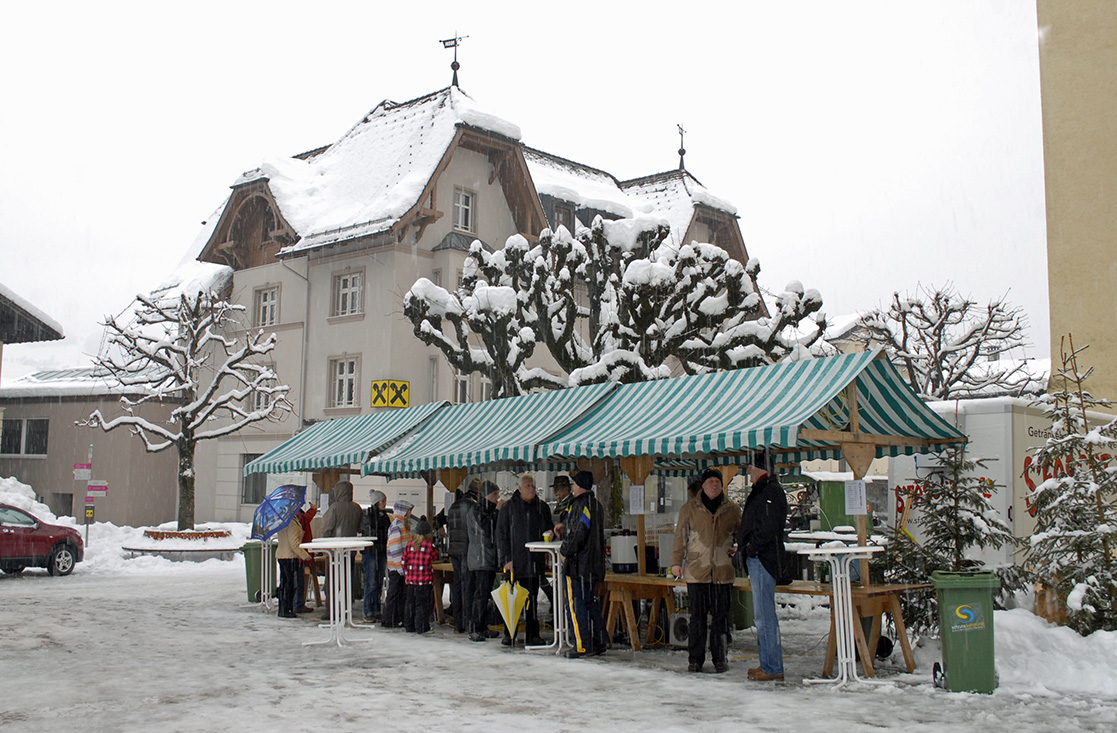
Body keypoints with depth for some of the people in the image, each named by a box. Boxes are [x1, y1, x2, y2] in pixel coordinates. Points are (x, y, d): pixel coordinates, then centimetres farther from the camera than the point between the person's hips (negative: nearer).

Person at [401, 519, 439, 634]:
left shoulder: (410, 544, 5)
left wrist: (406, 574, 17)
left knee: (410, 602, 14)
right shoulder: (430, 545, -9)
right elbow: (435, 557, 6)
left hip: (411, 578, 5)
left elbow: (403, 560, 9)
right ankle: (421, 627, 2)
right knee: (422, 603, 1)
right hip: (425, 579, -5)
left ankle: (409, 626, 19)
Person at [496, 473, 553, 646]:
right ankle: (509, 634, 12)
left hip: (534, 561, 3)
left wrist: (549, 533, -5)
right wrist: (506, 559, -9)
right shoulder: (508, 507, -1)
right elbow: (501, 534, -3)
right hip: (514, 561, -3)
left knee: (532, 599, 8)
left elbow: (548, 528, 21)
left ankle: (533, 635, 14)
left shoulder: (542, 507, 9)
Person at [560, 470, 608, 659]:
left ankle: (582, 646, -2)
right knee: (589, 602, 17)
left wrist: (564, 552, -9)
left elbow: (578, 535, -23)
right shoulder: (596, 505, 13)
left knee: (576, 605, -3)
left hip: (578, 564, -9)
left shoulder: (580, 505, -16)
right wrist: (564, 528, 20)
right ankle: (600, 641, 18)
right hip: (594, 564, 9)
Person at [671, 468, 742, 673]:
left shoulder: (732, 510, 8)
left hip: (723, 571, 1)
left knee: (721, 616, 4)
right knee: (697, 616, 3)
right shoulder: (689, 509, 5)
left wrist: (738, 549, 3)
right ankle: (695, 659, 11)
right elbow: (680, 537, 7)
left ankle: (720, 658, 14)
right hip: (696, 571, -1)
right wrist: (676, 562, 2)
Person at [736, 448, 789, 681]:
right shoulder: (762, 490, 19)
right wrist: (743, 546, 14)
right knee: (762, 614, 14)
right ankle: (769, 663, 20)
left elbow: (769, 527, -23)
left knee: (765, 614, -8)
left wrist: (750, 548, -14)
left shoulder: (770, 491, -14)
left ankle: (772, 668, -4)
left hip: (763, 559, -11)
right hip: (758, 559, 11)